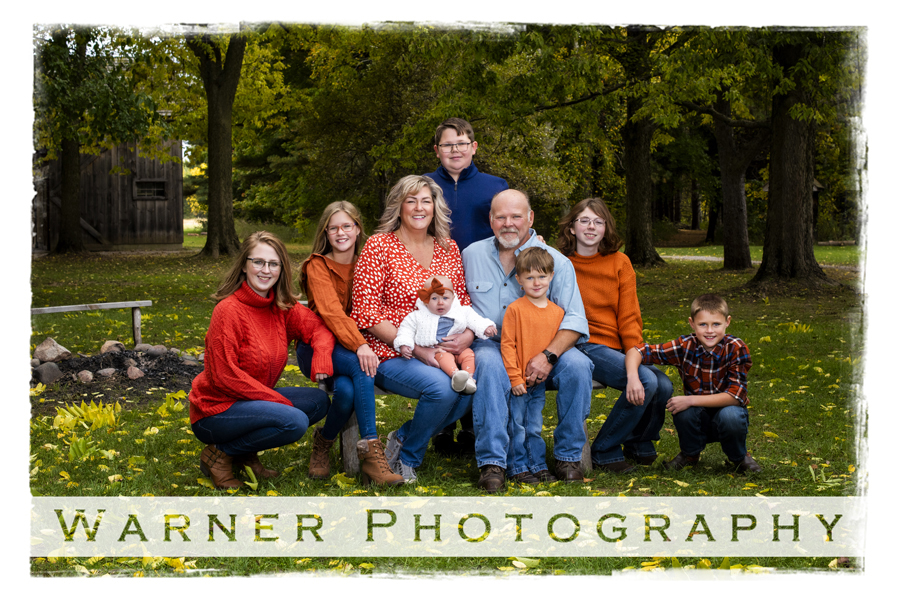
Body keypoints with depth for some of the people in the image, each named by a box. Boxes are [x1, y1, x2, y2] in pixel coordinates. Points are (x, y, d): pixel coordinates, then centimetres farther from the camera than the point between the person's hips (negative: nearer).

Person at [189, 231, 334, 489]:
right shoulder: (228, 310, -19)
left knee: (319, 401, -5)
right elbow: (224, 376, -20)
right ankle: (219, 454, -7)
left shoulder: (282, 308, 3)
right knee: (294, 421, -26)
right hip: (215, 408, -8)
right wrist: (281, 401, -19)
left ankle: (246, 454, 5)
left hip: (252, 401, 8)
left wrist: (322, 355, -24)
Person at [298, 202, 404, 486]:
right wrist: (359, 345, -34)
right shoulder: (317, 265, -2)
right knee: (361, 367, -35)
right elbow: (331, 311, -18)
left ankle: (324, 442, -9)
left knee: (347, 389, -34)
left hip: (354, 346, 3)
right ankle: (371, 450, -35)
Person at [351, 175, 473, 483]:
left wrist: (468, 335, -8)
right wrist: (416, 348, -17)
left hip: (438, 352, 5)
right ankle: (407, 457, -3)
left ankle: (403, 437, -2)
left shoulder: (448, 248, 12)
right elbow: (366, 314, -9)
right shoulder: (379, 245, -3)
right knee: (442, 386, -32)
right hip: (389, 354, -5)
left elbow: (463, 302, 16)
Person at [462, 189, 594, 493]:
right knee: (489, 365, -36)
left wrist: (549, 355, -23)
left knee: (577, 365, -29)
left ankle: (568, 456, -12)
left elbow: (574, 319, -7)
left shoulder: (555, 261, 1)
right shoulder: (471, 255, 9)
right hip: (490, 344, 0)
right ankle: (492, 462, -34)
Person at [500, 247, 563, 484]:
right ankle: (517, 468, 12)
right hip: (517, 382, -4)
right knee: (517, 427, 3)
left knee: (534, 428, 13)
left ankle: (538, 466, 22)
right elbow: (507, 345, -11)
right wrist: (515, 377, -13)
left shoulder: (557, 312, 5)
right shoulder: (515, 309, -11)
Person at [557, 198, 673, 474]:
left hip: (616, 347, 4)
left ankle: (639, 443, 10)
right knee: (646, 381, -27)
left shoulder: (620, 262, 11)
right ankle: (604, 452, -9)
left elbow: (629, 316, 6)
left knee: (664, 386, -20)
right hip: (584, 346, -4)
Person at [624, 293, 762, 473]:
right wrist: (633, 377, -35)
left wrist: (690, 400, -30)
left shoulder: (736, 348, -18)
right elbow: (637, 351, -13)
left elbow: (735, 396, -24)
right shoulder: (684, 347, -13)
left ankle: (739, 457, -2)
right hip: (698, 421, 2)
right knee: (683, 413, -32)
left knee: (729, 416, -36)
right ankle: (690, 454, 1)